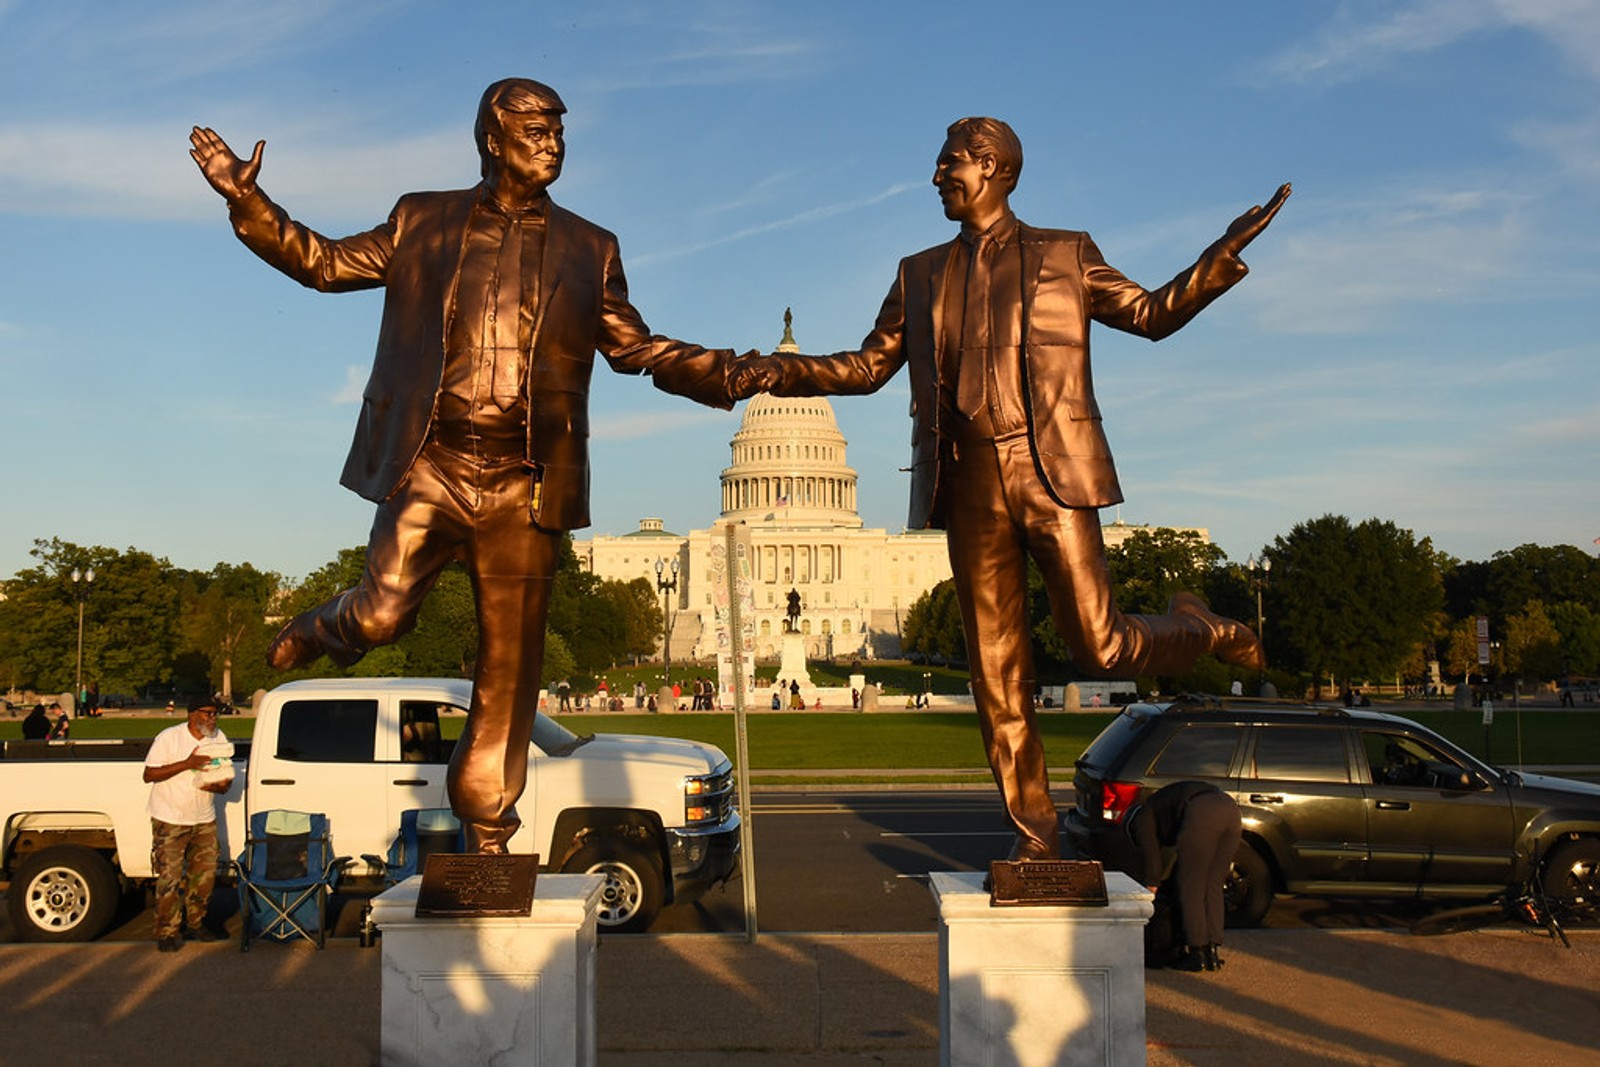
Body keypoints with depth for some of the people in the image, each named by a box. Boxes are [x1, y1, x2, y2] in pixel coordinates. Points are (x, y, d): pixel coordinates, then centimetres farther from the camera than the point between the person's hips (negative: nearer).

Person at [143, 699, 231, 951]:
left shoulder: (219, 739, 3)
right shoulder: (169, 738, -14)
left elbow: (226, 777, 8)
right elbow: (149, 775, -17)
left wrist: (219, 786, -17)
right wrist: (187, 764, -27)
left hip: (204, 820, 5)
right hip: (170, 820, -5)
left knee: (205, 874, 9)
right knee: (169, 878, -6)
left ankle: (196, 922, 26)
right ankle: (168, 932, 5)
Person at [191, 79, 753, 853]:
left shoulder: (589, 251, 14)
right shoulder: (422, 222, 12)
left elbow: (639, 350, 15)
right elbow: (327, 263, 17)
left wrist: (733, 372, 2)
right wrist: (245, 200, 8)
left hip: (525, 483, 1)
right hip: (430, 463, -1)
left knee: (509, 667, 3)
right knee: (382, 613, -18)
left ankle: (488, 832, 17)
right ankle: (323, 629, 20)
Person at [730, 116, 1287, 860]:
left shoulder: (1065, 255, 10)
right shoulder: (920, 275, 18)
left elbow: (1153, 313, 14)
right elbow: (868, 367, 19)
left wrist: (1224, 255, 0)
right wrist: (781, 373, 5)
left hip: (1052, 471, -3)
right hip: (969, 481, 3)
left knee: (1098, 648, -8)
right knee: (996, 667, 2)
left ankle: (1193, 626, 25)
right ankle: (1035, 833, 10)